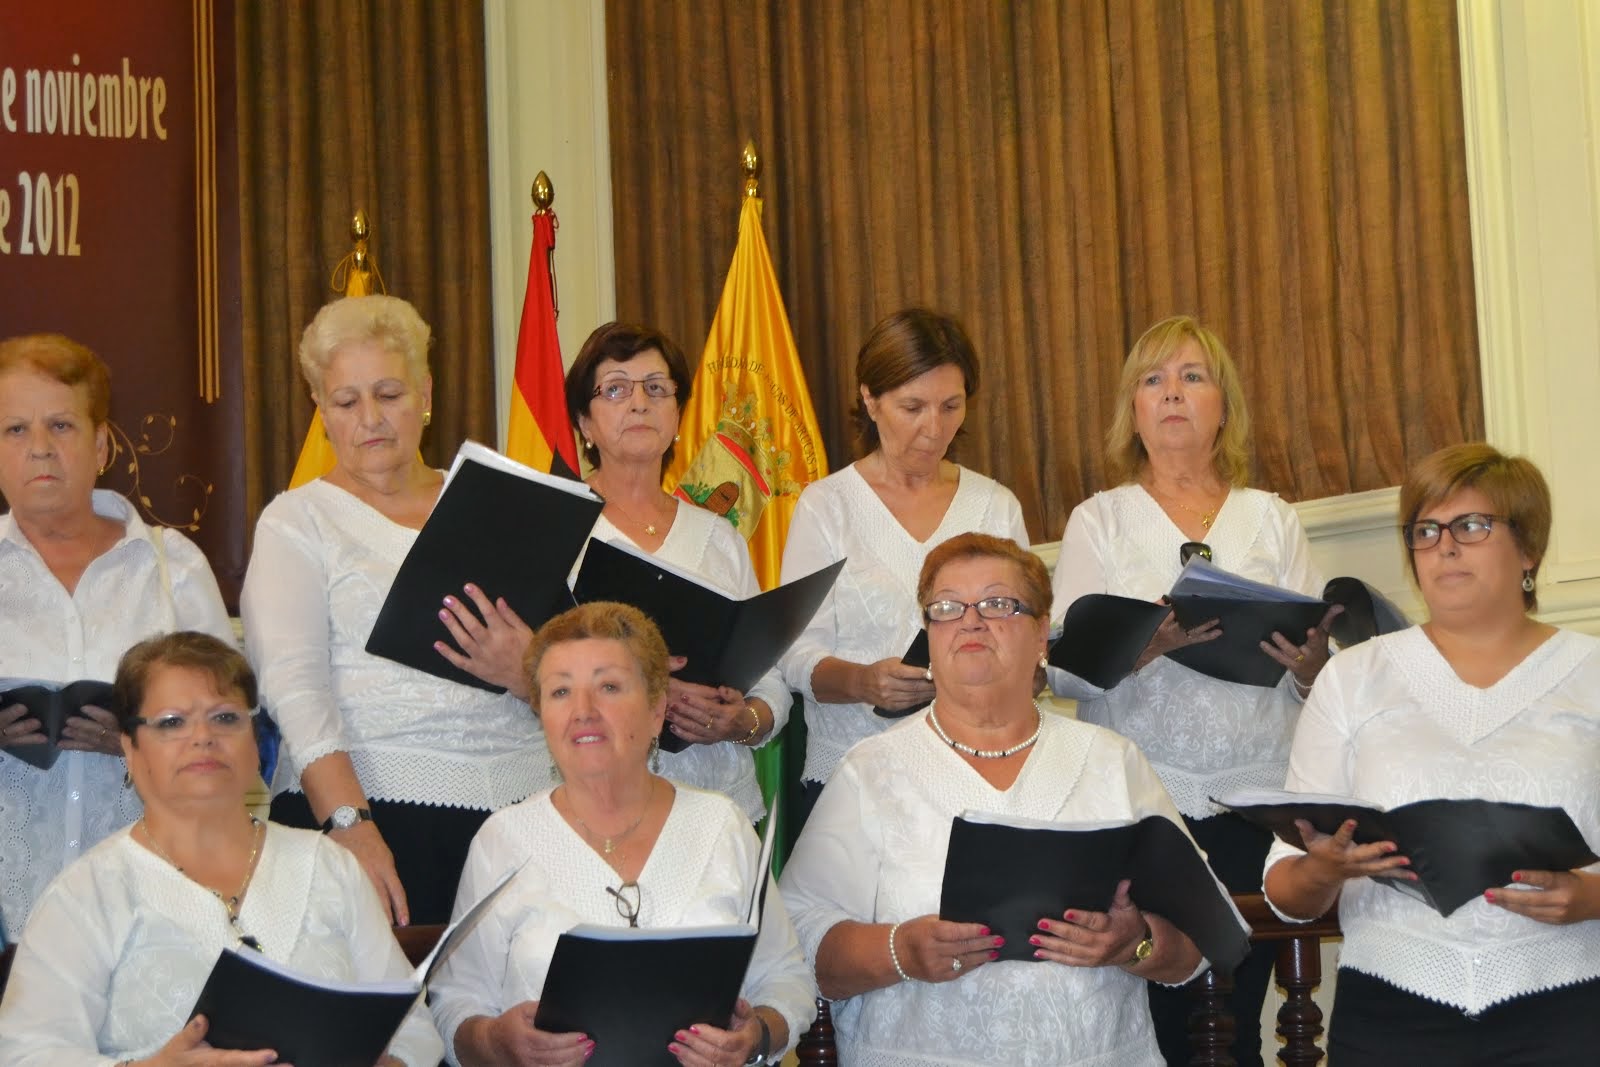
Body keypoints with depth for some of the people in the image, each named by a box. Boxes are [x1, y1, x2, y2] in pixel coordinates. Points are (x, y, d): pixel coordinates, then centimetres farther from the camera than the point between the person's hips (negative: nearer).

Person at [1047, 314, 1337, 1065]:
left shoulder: (1272, 519, 14)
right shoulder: (1099, 520, 10)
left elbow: (1321, 680, 10)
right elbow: (1063, 669, -3)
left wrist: (1309, 665, -13)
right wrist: (1150, 640, -21)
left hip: (1254, 801, 1)